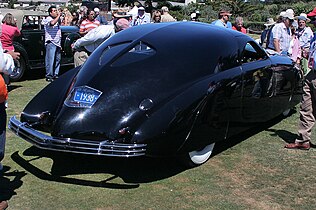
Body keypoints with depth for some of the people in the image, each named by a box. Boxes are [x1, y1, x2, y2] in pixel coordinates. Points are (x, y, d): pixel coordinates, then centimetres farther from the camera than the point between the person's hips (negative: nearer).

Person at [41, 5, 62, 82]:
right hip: (51, 42, -8)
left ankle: (55, 74, 17)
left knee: (57, 59, 9)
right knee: (50, 60, -9)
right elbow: (52, 23, -28)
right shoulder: (48, 19, -5)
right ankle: (49, 76, -5)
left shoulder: (58, 19, 20)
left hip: (57, 43, 8)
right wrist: (58, 16, -17)